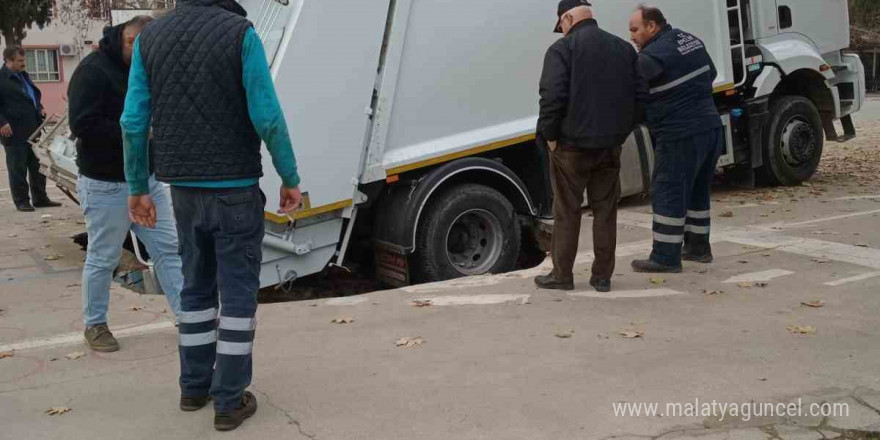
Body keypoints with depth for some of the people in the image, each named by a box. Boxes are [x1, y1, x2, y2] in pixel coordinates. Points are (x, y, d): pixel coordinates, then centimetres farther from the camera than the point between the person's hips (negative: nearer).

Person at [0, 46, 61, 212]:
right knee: (17, 169, 2)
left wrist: (40, 109, 11)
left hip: (34, 130, 8)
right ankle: (21, 201, 10)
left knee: (38, 166, 12)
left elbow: (34, 96, 29)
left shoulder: (24, 76, 16)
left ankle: (40, 198, 21)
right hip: (14, 132, -8)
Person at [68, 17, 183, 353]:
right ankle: (95, 325, 22)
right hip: (107, 185, -8)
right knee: (102, 259, 5)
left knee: (168, 248, 8)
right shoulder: (93, 71, -16)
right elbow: (83, 125, -24)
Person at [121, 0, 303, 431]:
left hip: (184, 186, 5)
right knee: (238, 291, 4)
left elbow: (134, 122, 1)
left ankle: (194, 387, 27)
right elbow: (267, 117, -15)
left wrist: (138, 188, 11)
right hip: (235, 185, -5)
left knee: (196, 285, 19)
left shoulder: (150, 37, 3)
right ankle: (229, 401, 9)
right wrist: (290, 179, -4)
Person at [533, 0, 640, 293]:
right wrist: (620, 133, 11)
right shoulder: (624, 49, 11)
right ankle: (602, 276, 14)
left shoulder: (562, 49, -8)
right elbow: (636, 97, 9)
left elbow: (552, 97, -18)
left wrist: (549, 134, -8)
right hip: (609, 145, 5)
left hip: (571, 145, -5)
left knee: (566, 213, 5)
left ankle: (562, 275, 11)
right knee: (605, 211, 11)